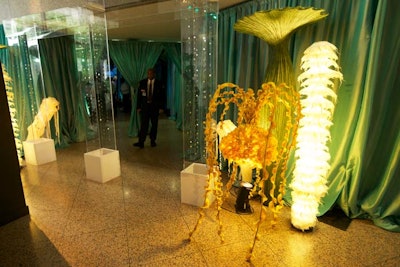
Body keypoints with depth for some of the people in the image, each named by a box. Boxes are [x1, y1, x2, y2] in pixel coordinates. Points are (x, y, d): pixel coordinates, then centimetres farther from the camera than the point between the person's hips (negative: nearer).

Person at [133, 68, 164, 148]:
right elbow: (139, 95, 4)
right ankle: (141, 142, -6)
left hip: (155, 106, 0)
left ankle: (152, 140, 20)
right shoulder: (142, 82, 3)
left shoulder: (159, 83, 0)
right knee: (143, 124, -6)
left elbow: (161, 96, 0)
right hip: (145, 106, 0)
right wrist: (138, 107, -1)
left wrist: (160, 107, -6)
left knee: (154, 124, 8)